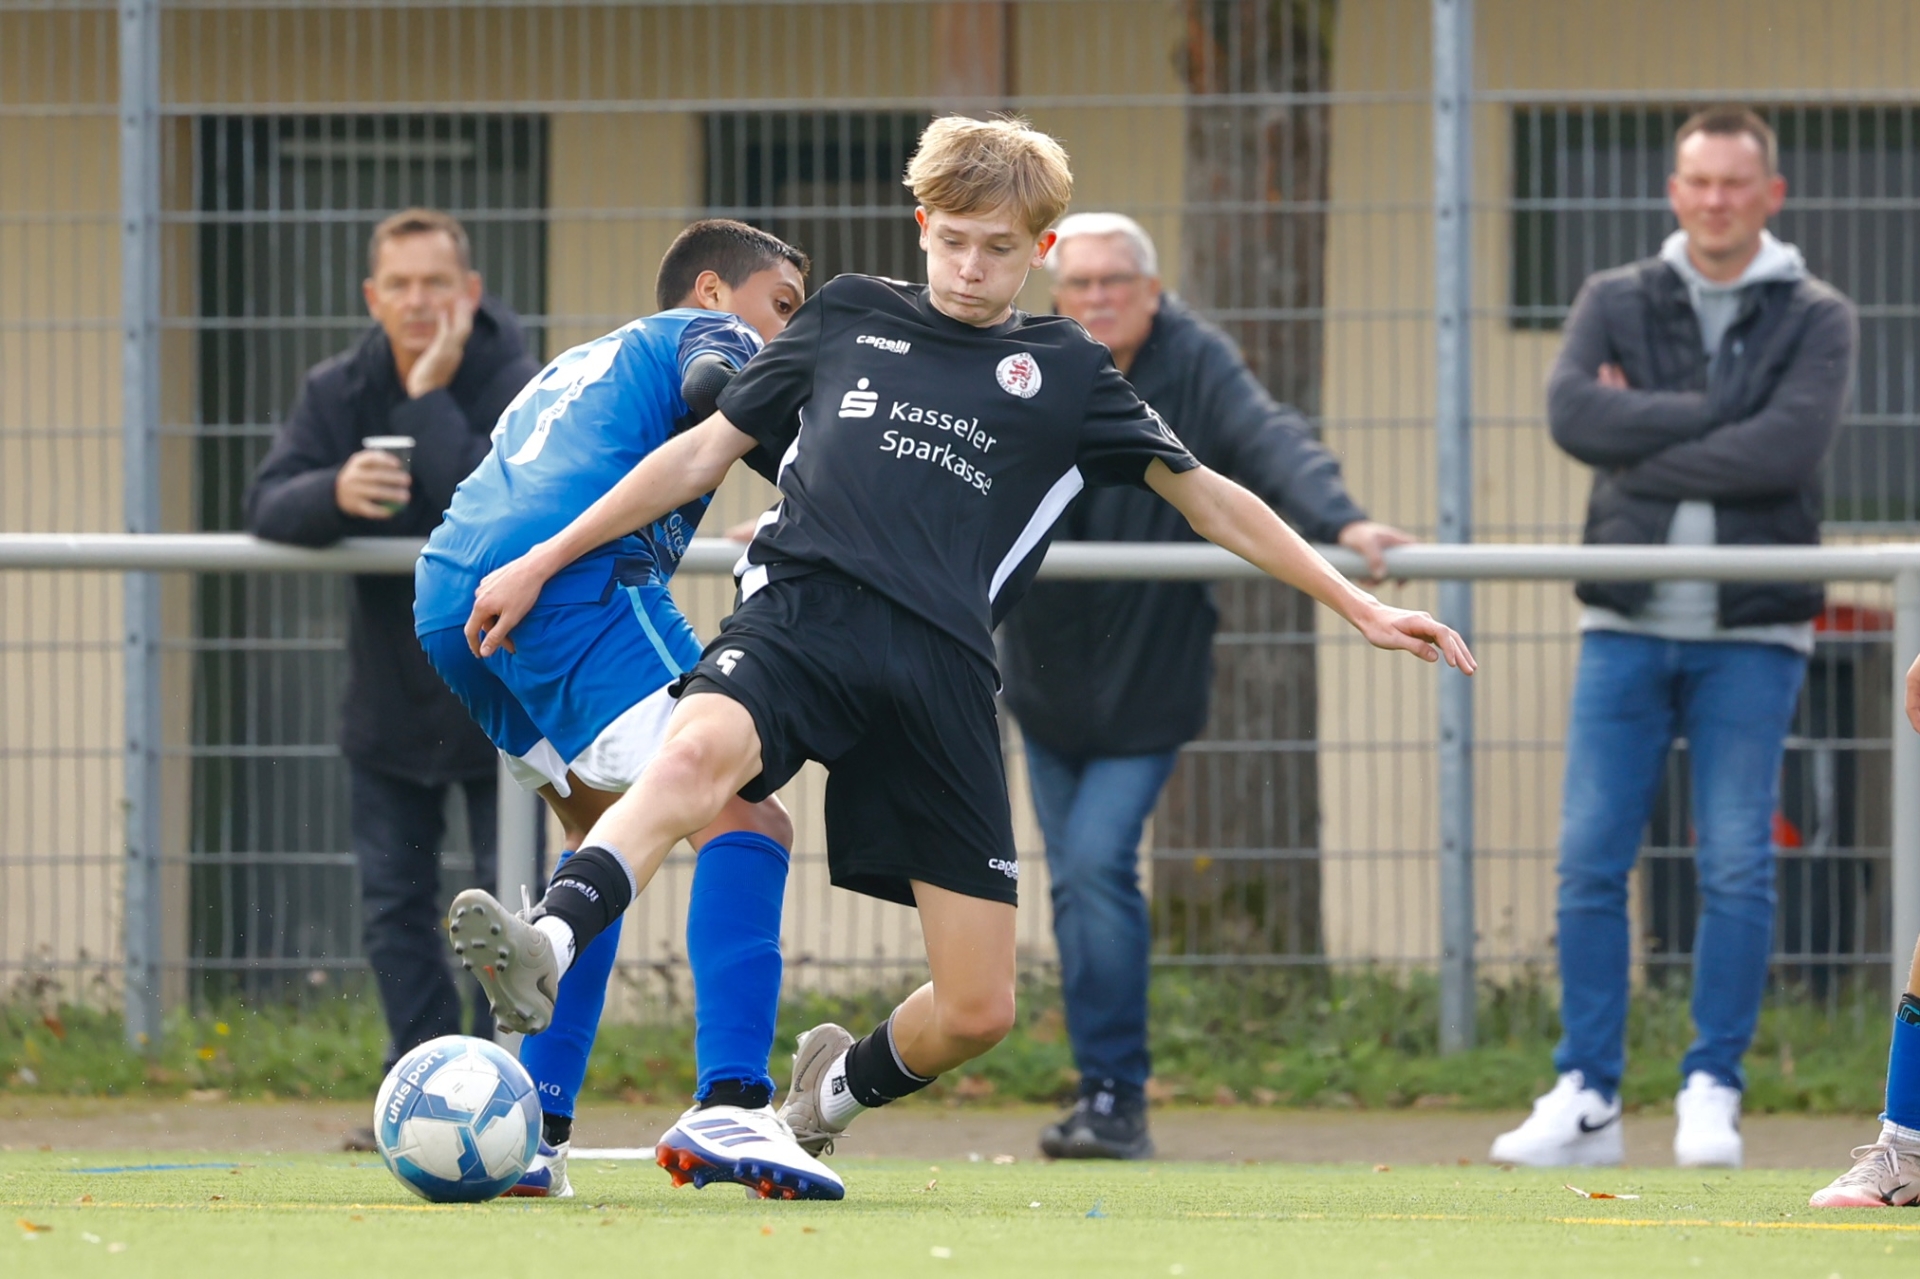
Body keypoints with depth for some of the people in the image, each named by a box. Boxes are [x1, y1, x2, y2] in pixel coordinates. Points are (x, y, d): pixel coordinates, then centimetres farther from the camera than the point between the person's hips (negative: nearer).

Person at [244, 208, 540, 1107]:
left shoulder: (516, 389, -17)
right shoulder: (338, 392, -3)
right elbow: (267, 506, -14)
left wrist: (431, 400, -30)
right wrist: (334, 493, -35)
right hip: (389, 688, 5)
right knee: (393, 901, 6)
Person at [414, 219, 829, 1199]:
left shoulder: (571, 369, 39)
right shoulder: (708, 333, 16)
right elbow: (713, 386, -8)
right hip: (572, 584, -9)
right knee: (743, 818, -14)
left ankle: (533, 1126, 16)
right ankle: (728, 1102, -34)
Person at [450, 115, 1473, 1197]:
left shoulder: (1066, 372, 21)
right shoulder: (848, 318, 21)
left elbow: (1208, 498, 26)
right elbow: (707, 453, 26)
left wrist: (1357, 604, 22)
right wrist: (546, 561, 23)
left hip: (943, 668, 1)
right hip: (804, 610, -1)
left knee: (978, 1011, -3)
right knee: (701, 751, -40)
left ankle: (841, 1086, 30)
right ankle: (546, 948, -61)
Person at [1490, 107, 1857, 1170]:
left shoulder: (1815, 320, 3)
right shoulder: (1617, 304, 10)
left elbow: (1789, 448, -14)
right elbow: (1575, 414, -9)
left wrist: (1644, 452, -10)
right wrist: (1715, 415, -13)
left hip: (1751, 634, -2)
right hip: (1628, 626, 2)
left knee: (1737, 869, -3)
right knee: (1590, 861, -1)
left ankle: (1712, 1092, 5)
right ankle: (1586, 1097, 3)